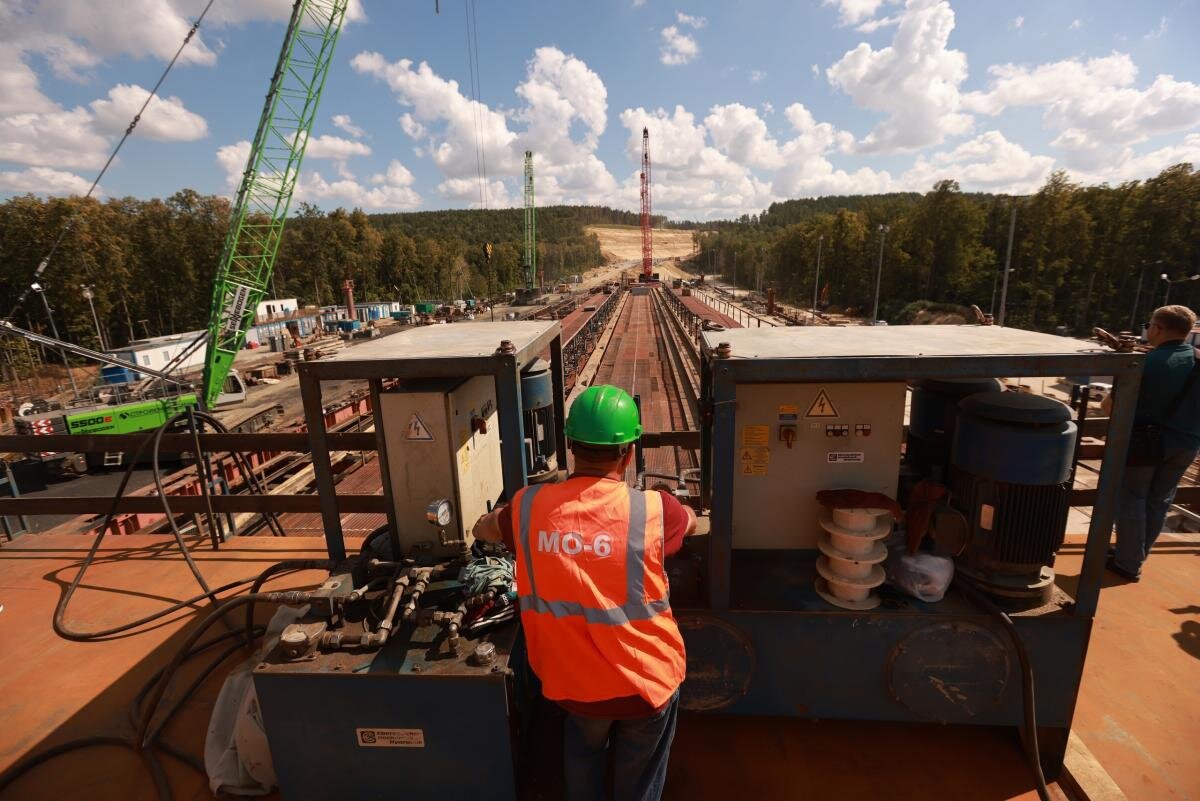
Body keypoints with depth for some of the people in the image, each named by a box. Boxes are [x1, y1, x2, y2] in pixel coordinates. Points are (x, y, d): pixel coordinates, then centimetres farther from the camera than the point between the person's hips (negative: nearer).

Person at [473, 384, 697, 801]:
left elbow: (484, 529, 7)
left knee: (582, 759, 34)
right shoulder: (652, 510, -23)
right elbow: (690, 521, 2)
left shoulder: (530, 507, -16)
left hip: (573, 681, 2)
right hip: (645, 681, -2)